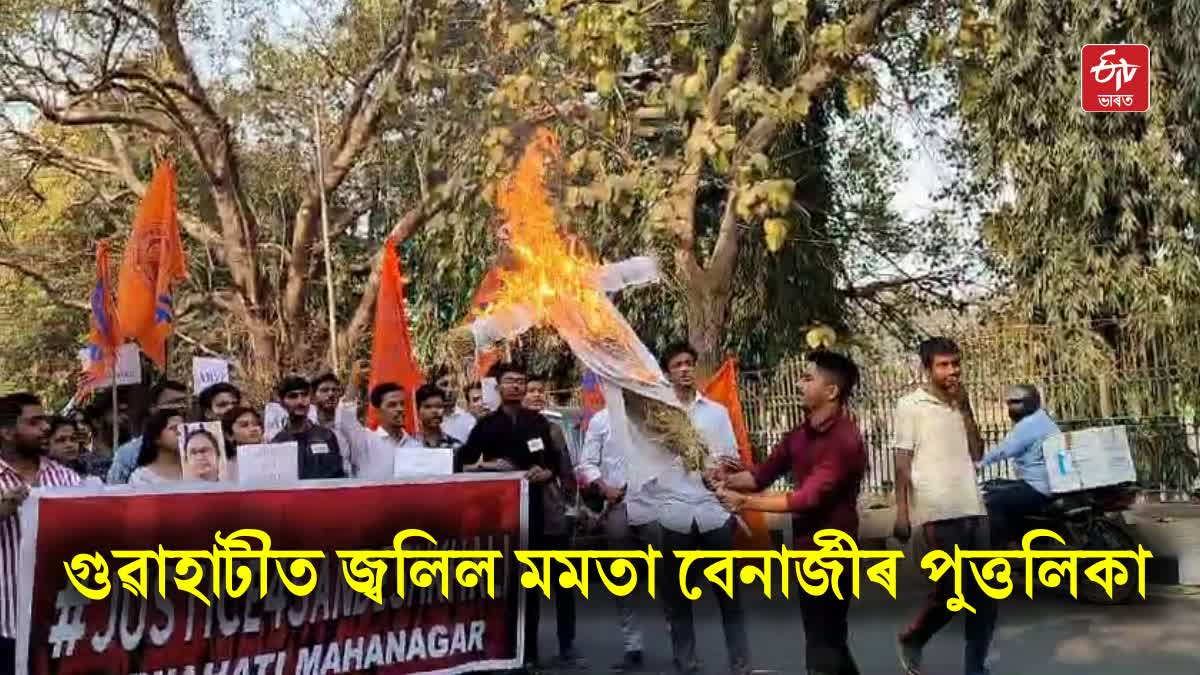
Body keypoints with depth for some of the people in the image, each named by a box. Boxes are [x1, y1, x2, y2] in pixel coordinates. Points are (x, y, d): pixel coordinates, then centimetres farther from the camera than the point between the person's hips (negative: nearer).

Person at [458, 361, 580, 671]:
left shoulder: (538, 421, 9)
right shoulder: (486, 425, 2)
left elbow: (556, 462, 11)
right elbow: (462, 465, 3)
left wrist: (546, 473, -10)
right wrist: (487, 465, -14)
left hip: (538, 506, 2)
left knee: (562, 577, -2)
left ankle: (567, 647, 8)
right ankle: (525, 650, 15)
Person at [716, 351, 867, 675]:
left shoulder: (844, 440, -21)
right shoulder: (800, 434, 7)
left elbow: (808, 497, -27)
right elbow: (765, 472, 8)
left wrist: (744, 502, -26)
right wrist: (729, 479, -12)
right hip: (808, 548, 9)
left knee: (822, 648, -1)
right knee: (828, 639, 21)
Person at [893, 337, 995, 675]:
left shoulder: (959, 405, 16)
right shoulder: (911, 405, -2)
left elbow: (976, 454, 9)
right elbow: (902, 462, -5)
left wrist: (966, 409, 1)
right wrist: (902, 512, -10)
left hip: (973, 508, 6)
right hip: (938, 512, -6)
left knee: (985, 593, 7)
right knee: (951, 591, -4)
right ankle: (911, 641, 19)